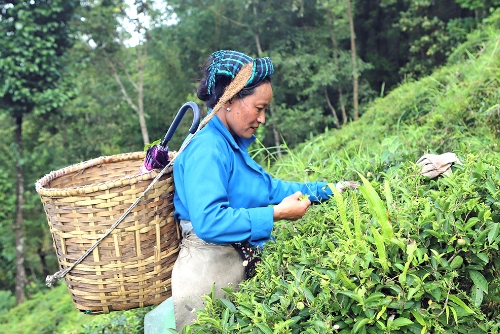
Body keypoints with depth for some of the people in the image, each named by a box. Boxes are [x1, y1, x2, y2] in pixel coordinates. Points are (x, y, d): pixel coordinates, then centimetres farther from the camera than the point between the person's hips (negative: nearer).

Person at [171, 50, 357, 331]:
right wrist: (276, 214, -24)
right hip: (210, 267, -9)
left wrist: (326, 189, 17)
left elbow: (269, 187, 19)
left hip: (238, 258, 9)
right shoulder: (207, 149, -22)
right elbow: (209, 222, -32)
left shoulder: (232, 144, 9)